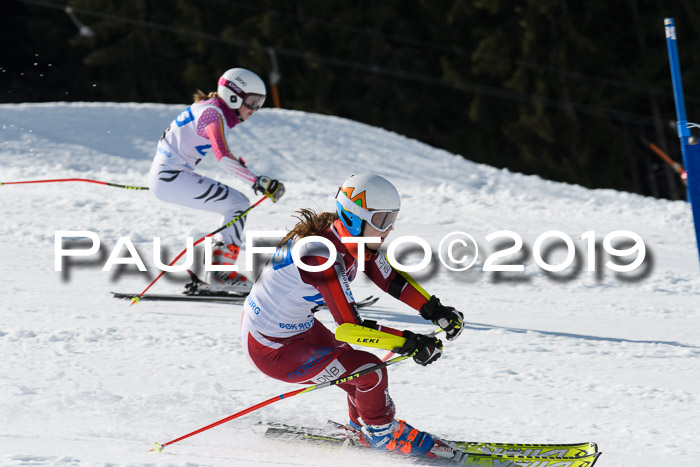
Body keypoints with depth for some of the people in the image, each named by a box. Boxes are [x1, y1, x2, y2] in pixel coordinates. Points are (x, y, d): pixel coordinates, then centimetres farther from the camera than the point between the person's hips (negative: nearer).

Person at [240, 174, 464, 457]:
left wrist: (436, 311, -8)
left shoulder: (354, 237, -7)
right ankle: (380, 434, 15)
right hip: (271, 349, -9)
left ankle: (363, 426, 42)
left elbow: (391, 280, 4)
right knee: (370, 370, -10)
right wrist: (410, 343, -33)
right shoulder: (322, 256, -33)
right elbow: (350, 327, -34)